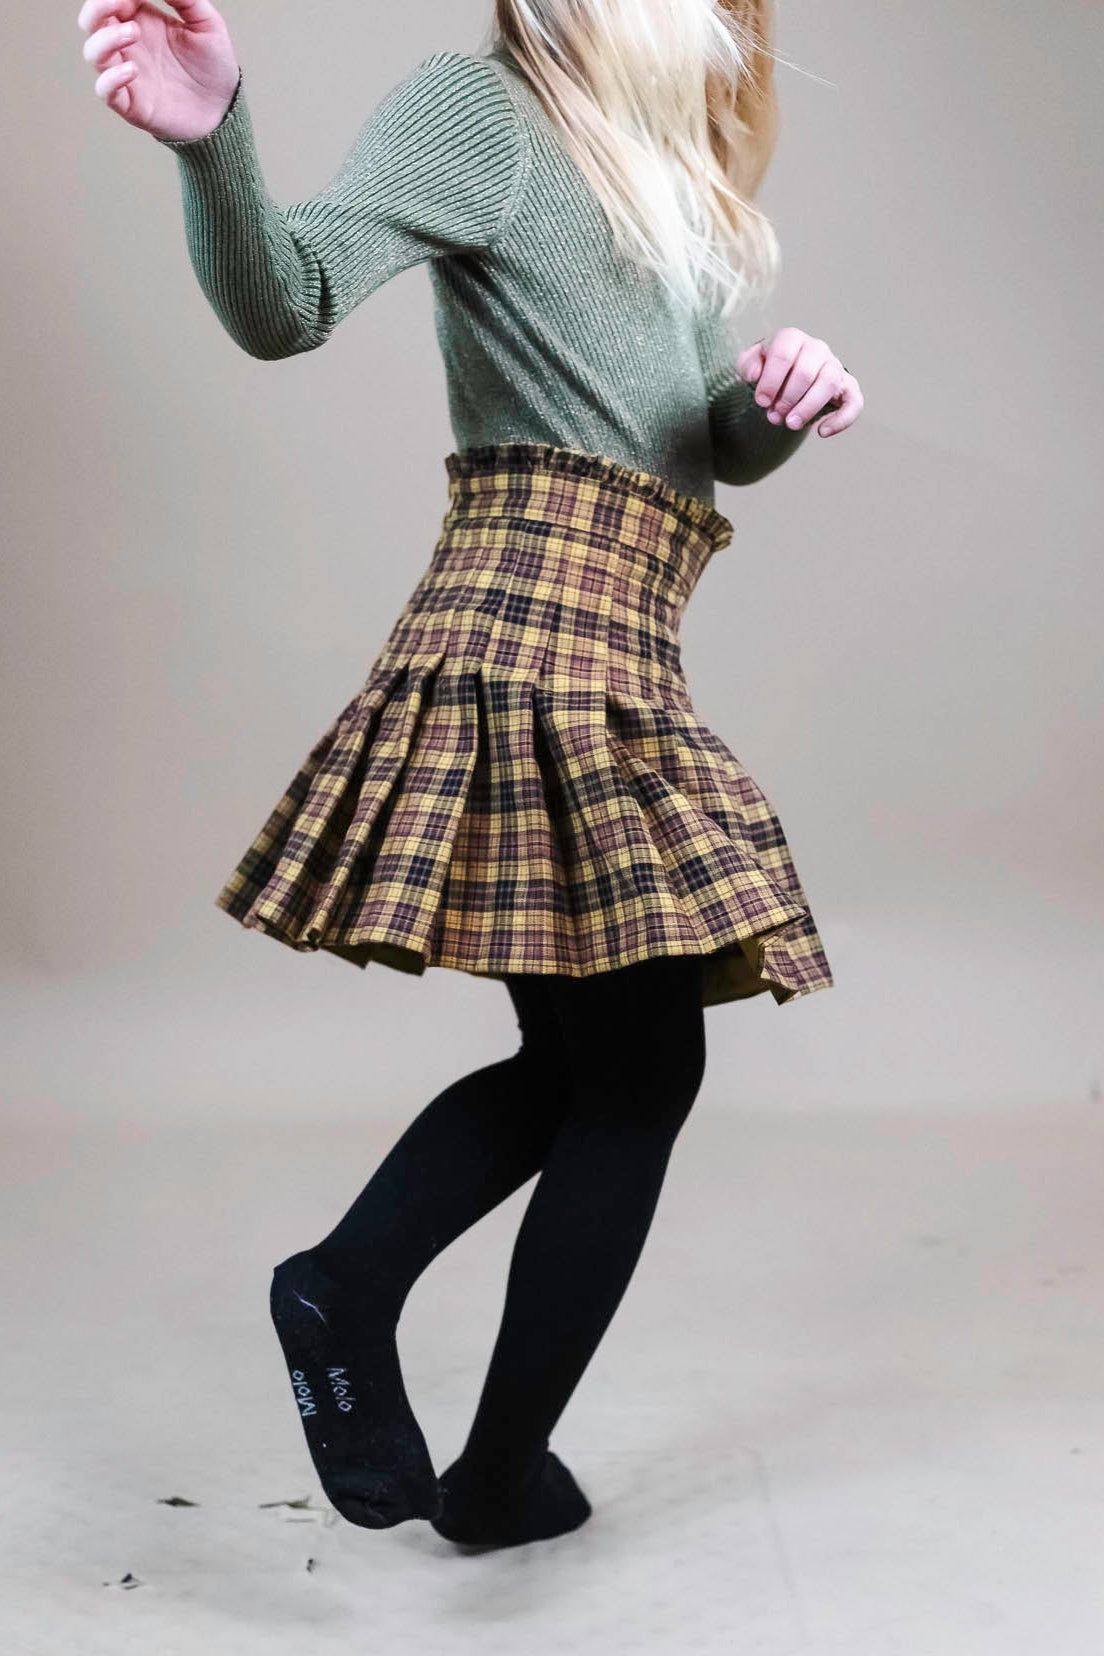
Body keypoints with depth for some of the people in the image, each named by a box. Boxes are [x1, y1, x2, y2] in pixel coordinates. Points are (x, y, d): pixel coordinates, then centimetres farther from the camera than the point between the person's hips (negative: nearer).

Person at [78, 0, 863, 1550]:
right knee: (643, 1076, -2)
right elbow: (288, 302, -16)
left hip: (613, 653, 9)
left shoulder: (667, 168, 23)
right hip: (546, 625, -9)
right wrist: (210, 138, -34)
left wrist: (786, 397, -3)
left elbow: (722, 448, 19)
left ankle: (344, 1291, 16)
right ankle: (501, 1477, 12)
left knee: (581, 1065, 14)